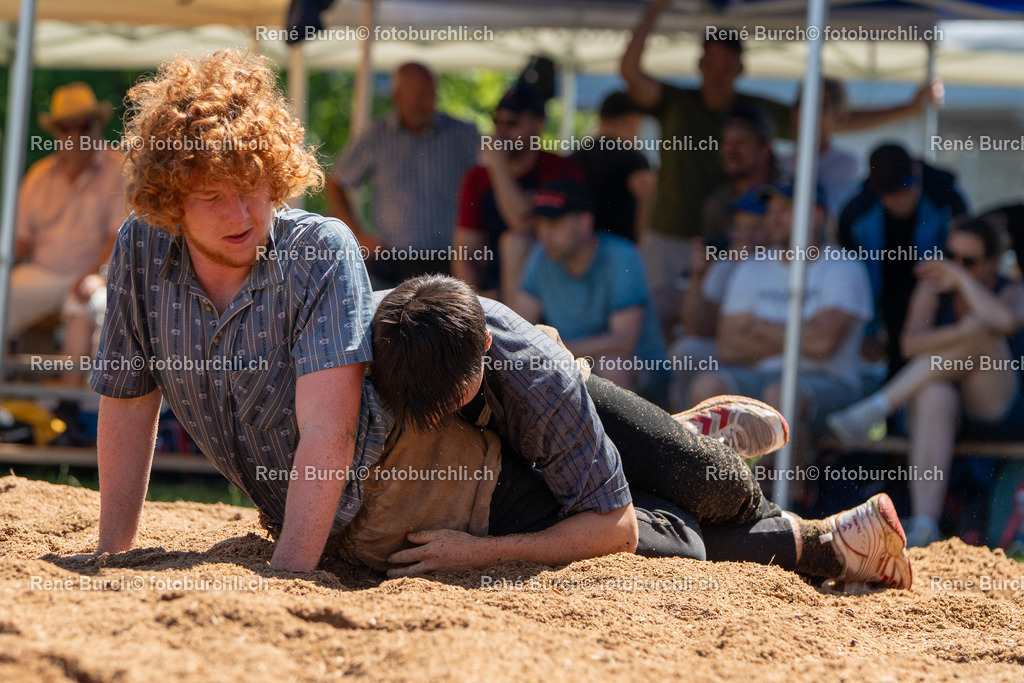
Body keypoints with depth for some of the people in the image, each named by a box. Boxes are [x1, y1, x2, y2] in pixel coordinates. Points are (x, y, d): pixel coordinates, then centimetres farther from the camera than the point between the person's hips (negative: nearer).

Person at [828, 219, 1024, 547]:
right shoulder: (933, 288, 8)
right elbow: (911, 343, -11)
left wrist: (961, 278, -16)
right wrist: (959, 333, -29)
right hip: (946, 410, 2)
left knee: (978, 329, -27)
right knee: (935, 396, -38)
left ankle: (872, 409, -36)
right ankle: (924, 525, -54)